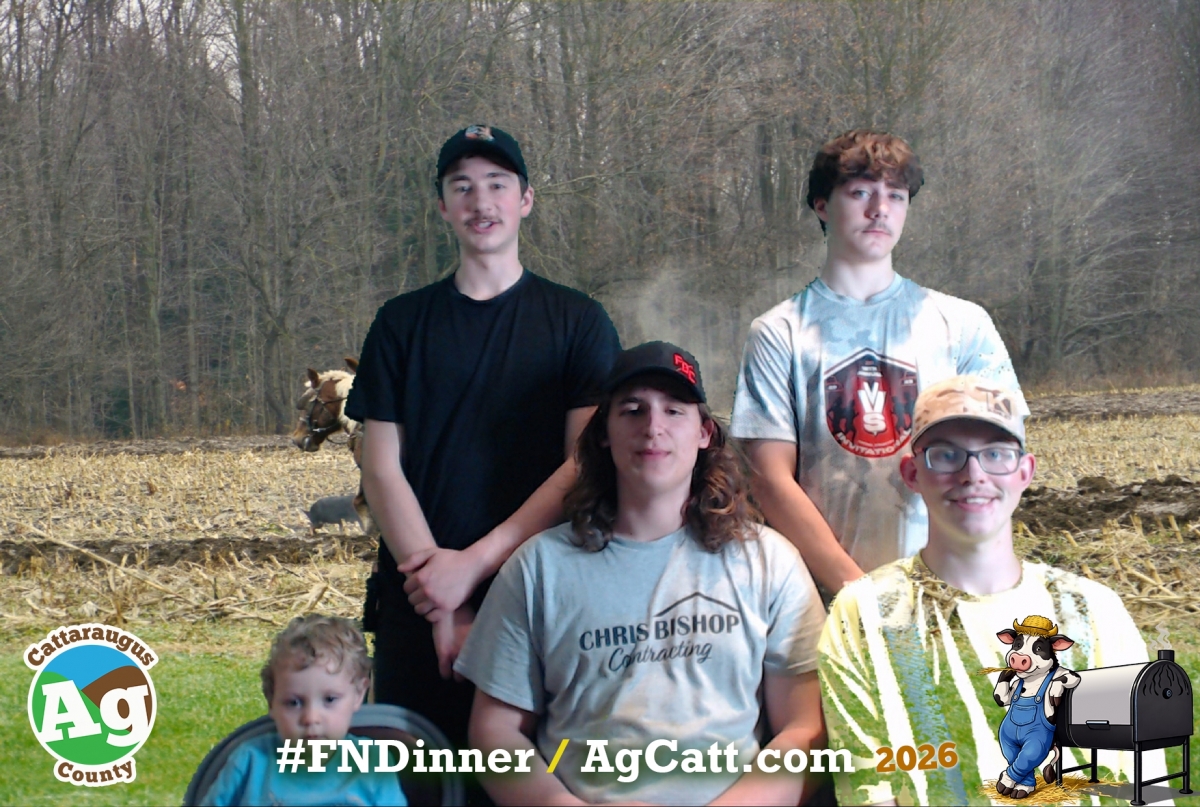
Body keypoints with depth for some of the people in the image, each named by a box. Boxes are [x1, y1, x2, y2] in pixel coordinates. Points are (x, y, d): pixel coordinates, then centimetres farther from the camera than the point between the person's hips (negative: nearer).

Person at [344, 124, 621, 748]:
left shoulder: (578, 321, 5)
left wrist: (475, 563, -14)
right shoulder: (402, 323, 9)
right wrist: (448, 609, -10)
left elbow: (588, 465, -5)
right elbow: (381, 470, 2)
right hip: (420, 602, 1)